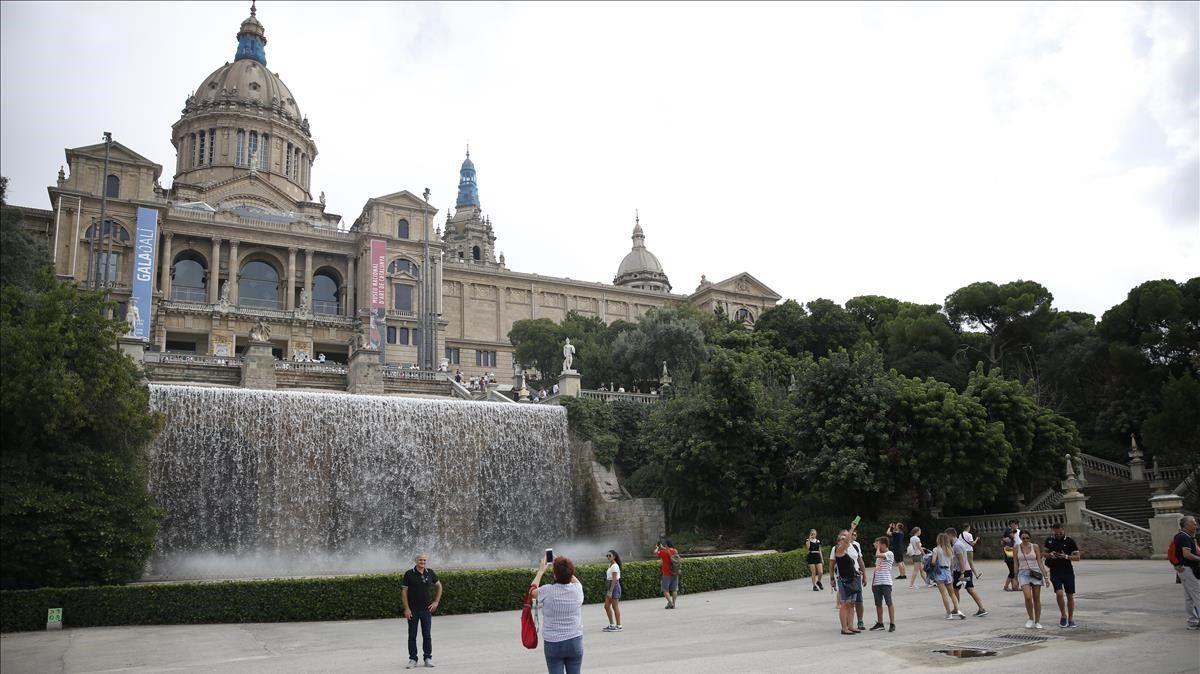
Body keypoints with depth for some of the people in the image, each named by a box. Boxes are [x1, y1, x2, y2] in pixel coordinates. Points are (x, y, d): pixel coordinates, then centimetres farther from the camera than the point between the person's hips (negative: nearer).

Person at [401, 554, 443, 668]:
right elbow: (404, 592, -4)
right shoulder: (409, 574, -6)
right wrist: (406, 608, -10)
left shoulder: (430, 573, 3)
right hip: (412, 610, -2)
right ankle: (412, 659, 13)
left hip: (426, 609, 2)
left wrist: (436, 602, 9)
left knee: (427, 635, 5)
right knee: (412, 635, 4)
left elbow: (439, 586, 17)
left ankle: (428, 658, 14)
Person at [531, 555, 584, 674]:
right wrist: (564, 567, 26)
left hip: (553, 643, -2)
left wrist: (541, 570, 21)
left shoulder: (547, 591, -13)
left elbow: (532, 590, 11)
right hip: (575, 642, 2)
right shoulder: (577, 589, -6)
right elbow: (575, 580, 21)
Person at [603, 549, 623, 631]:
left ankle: (618, 626, 5)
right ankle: (612, 625, 19)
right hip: (610, 586, 10)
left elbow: (614, 579, -20)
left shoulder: (615, 566, -15)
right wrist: (609, 590, 17)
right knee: (606, 606, 11)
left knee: (615, 607, -3)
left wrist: (610, 591, -22)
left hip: (614, 586, -10)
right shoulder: (610, 565, 13)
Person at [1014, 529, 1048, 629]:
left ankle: (1037, 622, 14)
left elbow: (1039, 562, 5)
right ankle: (1030, 619, 1)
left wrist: (1045, 576, -1)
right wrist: (1016, 579, 6)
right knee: (1028, 597, -18)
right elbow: (1015, 564, 7)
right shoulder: (1017, 548, 4)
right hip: (1023, 573, -1)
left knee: (1037, 598, 3)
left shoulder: (1035, 547, 3)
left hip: (1035, 573, 1)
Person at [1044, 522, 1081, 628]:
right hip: (1055, 571, 0)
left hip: (1068, 571, 0)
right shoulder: (1049, 540, 4)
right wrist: (1050, 555, -8)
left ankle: (1070, 619, 19)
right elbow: (1044, 553, 15)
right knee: (1059, 593, -15)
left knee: (1070, 596, 6)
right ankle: (1063, 616, 5)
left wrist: (1066, 556, -20)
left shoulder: (1070, 541, -3)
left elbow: (1077, 557, -2)